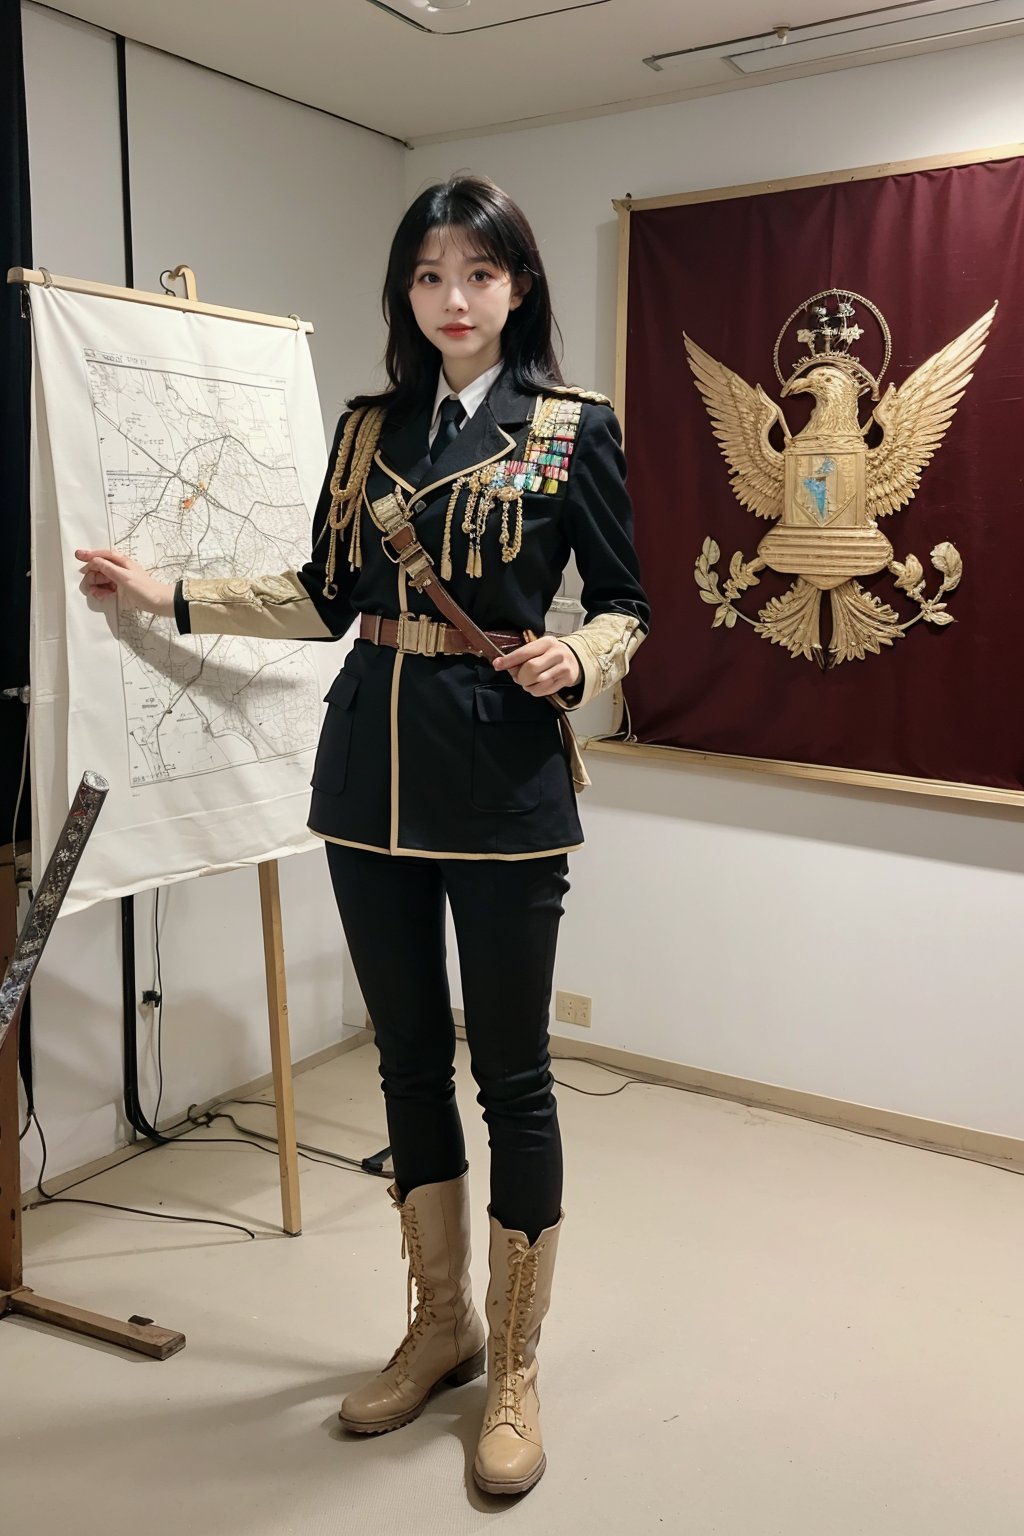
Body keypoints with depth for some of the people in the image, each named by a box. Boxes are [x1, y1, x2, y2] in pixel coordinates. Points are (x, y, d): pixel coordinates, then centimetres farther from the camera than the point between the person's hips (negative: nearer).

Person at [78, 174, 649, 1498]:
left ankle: (514, 1370, 22)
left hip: (504, 771, -4)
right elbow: (326, 596, 16)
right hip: (373, 762, 5)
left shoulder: (572, 429, 0)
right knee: (407, 1055, 13)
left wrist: (575, 660, -19)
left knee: (510, 1072, 3)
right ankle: (440, 1324, 33)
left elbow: (627, 605, 1)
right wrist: (169, 596, 14)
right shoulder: (369, 428, 12)